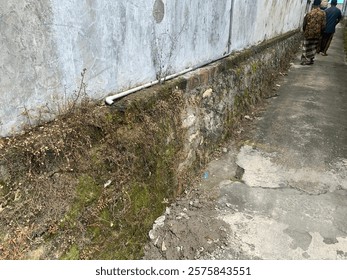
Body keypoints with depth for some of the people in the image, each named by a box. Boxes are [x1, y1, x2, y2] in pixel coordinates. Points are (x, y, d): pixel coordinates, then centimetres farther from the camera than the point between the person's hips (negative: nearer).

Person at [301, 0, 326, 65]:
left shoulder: (308, 13, -10)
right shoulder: (323, 13, -5)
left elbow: (304, 25, -5)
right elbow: (323, 26, -5)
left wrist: (305, 32, 13)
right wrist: (320, 32, 10)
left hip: (308, 34, -2)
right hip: (317, 34, 2)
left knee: (306, 47, 8)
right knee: (313, 48, 15)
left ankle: (305, 60, 8)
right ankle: (311, 60, 21)